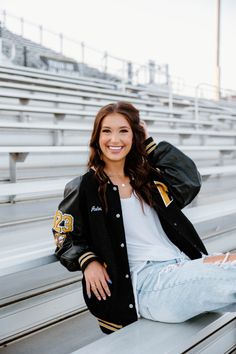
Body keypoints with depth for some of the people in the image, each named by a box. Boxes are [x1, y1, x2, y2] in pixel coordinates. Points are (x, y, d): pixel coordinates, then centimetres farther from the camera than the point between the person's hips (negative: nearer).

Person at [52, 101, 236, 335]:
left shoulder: (145, 178, 16)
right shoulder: (84, 188, 4)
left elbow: (189, 182, 0)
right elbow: (64, 236, 9)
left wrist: (148, 143, 5)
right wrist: (87, 261, -11)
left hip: (184, 266, 6)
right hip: (145, 282, -5)